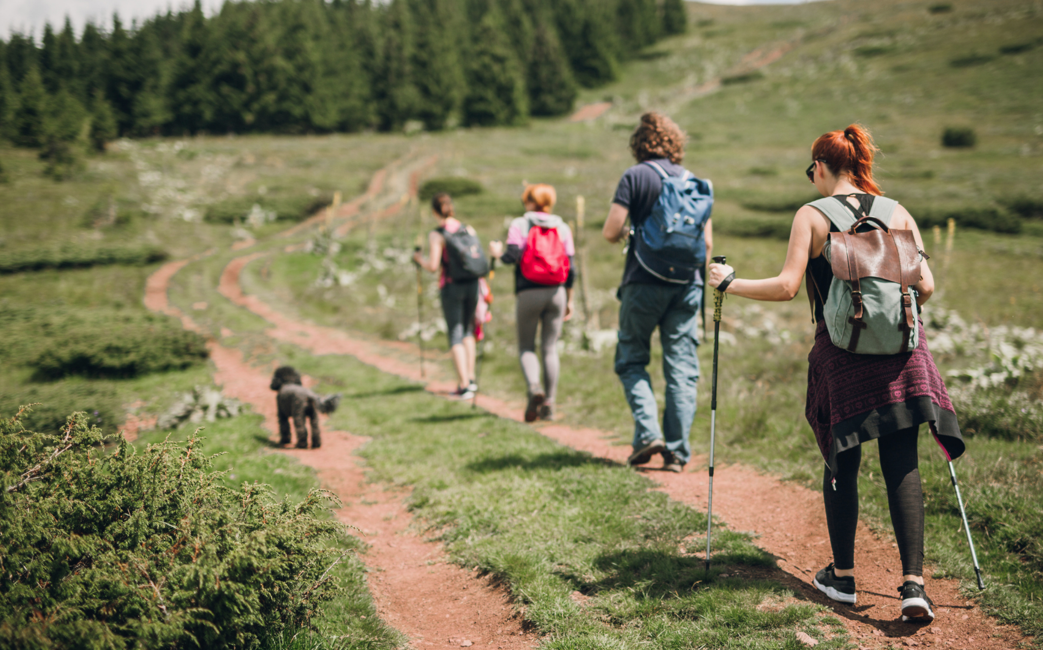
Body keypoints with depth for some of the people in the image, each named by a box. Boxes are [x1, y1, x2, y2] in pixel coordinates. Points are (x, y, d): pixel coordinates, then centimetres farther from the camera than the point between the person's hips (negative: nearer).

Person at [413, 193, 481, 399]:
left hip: (451, 287, -4)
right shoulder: (469, 230, 3)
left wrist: (420, 258, 6)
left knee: (455, 335, 2)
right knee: (467, 330, 21)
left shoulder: (436, 235, -9)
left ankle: (464, 385, -4)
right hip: (472, 283, 4)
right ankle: (470, 378, 22)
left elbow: (433, 266, -15)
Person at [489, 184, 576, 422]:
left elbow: (513, 256, -12)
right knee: (550, 348, 6)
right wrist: (569, 300, 15)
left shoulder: (520, 225, 1)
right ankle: (549, 404, 3)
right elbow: (570, 267, 7)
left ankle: (534, 388, -19)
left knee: (526, 347, 7)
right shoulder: (562, 227, 10)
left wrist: (497, 253, 10)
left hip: (528, 293, -2)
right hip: (556, 293, 3)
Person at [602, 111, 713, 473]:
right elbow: (707, 243, 10)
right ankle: (677, 451, 2)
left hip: (644, 283, -3)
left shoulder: (635, 177, -4)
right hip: (687, 284, 4)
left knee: (631, 360, 9)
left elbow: (610, 232, -9)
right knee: (682, 368, 4)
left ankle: (648, 433, -7)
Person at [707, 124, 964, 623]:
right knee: (902, 466, 0)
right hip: (901, 348, 2)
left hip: (841, 352, -2)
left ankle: (842, 577, 21)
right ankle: (913, 583, -10)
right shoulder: (899, 213, 8)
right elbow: (926, 286, 5)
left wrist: (730, 284, 4)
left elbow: (786, 286, -9)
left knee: (842, 464, 11)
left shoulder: (812, 216, -1)